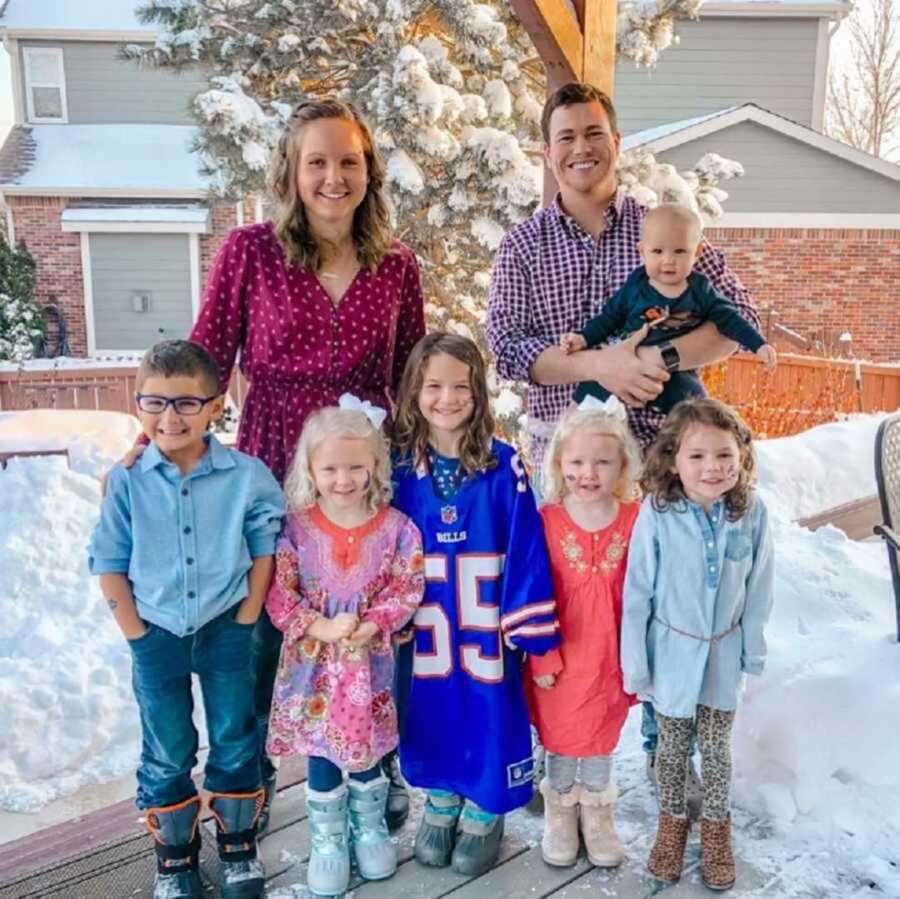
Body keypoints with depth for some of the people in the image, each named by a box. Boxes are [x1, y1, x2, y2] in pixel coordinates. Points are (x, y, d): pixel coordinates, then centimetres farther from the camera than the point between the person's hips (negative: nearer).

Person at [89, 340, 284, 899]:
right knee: (167, 755, 14)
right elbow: (110, 564, -3)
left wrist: (245, 620, -5)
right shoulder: (126, 481, -10)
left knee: (235, 744, 13)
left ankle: (239, 846, 34)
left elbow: (265, 550, -2)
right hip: (157, 634, 0)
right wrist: (136, 635, -6)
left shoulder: (246, 475, -12)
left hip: (225, 629, 0)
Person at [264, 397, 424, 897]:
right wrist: (321, 627, -20)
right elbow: (277, 594, -10)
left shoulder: (396, 528, -9)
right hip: (313, 661, 0)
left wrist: (370, 626, -20)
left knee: (365, 751, 16)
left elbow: (407, 589, -7)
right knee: (321, 753, 11)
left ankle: (370, 827, 42)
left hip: (369, 661, 1)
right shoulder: (295, 527, -11)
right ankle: (327, 840, 33)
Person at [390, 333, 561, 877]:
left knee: (491, 713, 8)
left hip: (485, 627, -2)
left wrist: (531, 627, -13)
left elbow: (526, 551, -11)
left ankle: (485, 812, 34)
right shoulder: (400, 468, -4)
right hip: (424, 631, 2)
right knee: (431, 712, 15)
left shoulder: (504, 467, -11)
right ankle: (441, 801, 40)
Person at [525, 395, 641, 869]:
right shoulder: (546, 520, -13)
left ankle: (597, 811, 42)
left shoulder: (635, 519, -10)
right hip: (560, 654, -1)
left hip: (611, 656, 1)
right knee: (559, 735, 17)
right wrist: (541, 655, -8)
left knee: (602, 734, 19)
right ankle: (560, 809, 41)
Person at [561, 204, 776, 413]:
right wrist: (583, 338, -9)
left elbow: (729, 319, 3)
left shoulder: (701, 291, -1)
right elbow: (609, 318, 3)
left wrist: (759, 345, -4)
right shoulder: (635, 286, -4)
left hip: (677, 375, 1)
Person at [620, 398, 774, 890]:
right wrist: (634, 664, -9)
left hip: (724, 653, 2)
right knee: (672, 747, 18)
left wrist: (754, 650, 4)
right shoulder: (656, 514, -22)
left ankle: (716, 825, 43)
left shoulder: (752, 512, -15)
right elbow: (637, 594, -14)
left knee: (716, 746, 19)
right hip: (673, 652, -1)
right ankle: (672, 820, 42)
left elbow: (757, 590, -3)